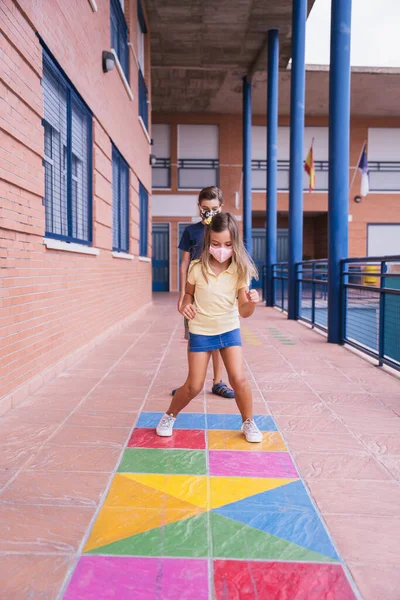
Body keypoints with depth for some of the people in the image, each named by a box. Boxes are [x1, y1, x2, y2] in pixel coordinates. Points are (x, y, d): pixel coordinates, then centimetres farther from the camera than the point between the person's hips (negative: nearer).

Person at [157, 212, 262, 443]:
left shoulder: (240, 271, -14)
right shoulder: (198, 269, -14)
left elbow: (243, 312, -13)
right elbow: (189, 293, 6)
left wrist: (252, 302, -35)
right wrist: (185, 304, -15)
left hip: (230, 330, 1)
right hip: (201, 332, 0)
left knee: (239, 379, -10)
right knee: (194, 386, 1)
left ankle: (249, 422, 17)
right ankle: (169, 416, 28)